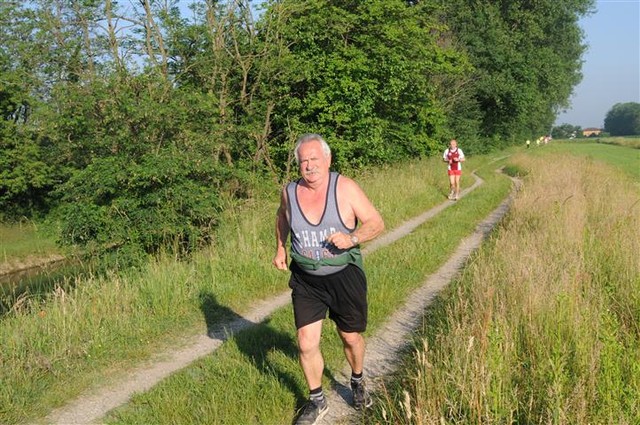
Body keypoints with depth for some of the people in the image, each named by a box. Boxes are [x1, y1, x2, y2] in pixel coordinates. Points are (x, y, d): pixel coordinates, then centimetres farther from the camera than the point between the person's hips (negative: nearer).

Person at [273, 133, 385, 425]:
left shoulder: (345, 188, -14)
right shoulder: (289, 192, -5)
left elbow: (376, 223, -10)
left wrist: (352, 238, -27)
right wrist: (280, 248, 14)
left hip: (344, 277, -2)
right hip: (305, 281, 2)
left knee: (351, 337, 15)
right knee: (306, 344, -1)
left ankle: (357, 382, 46)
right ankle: (317, 401, 24)